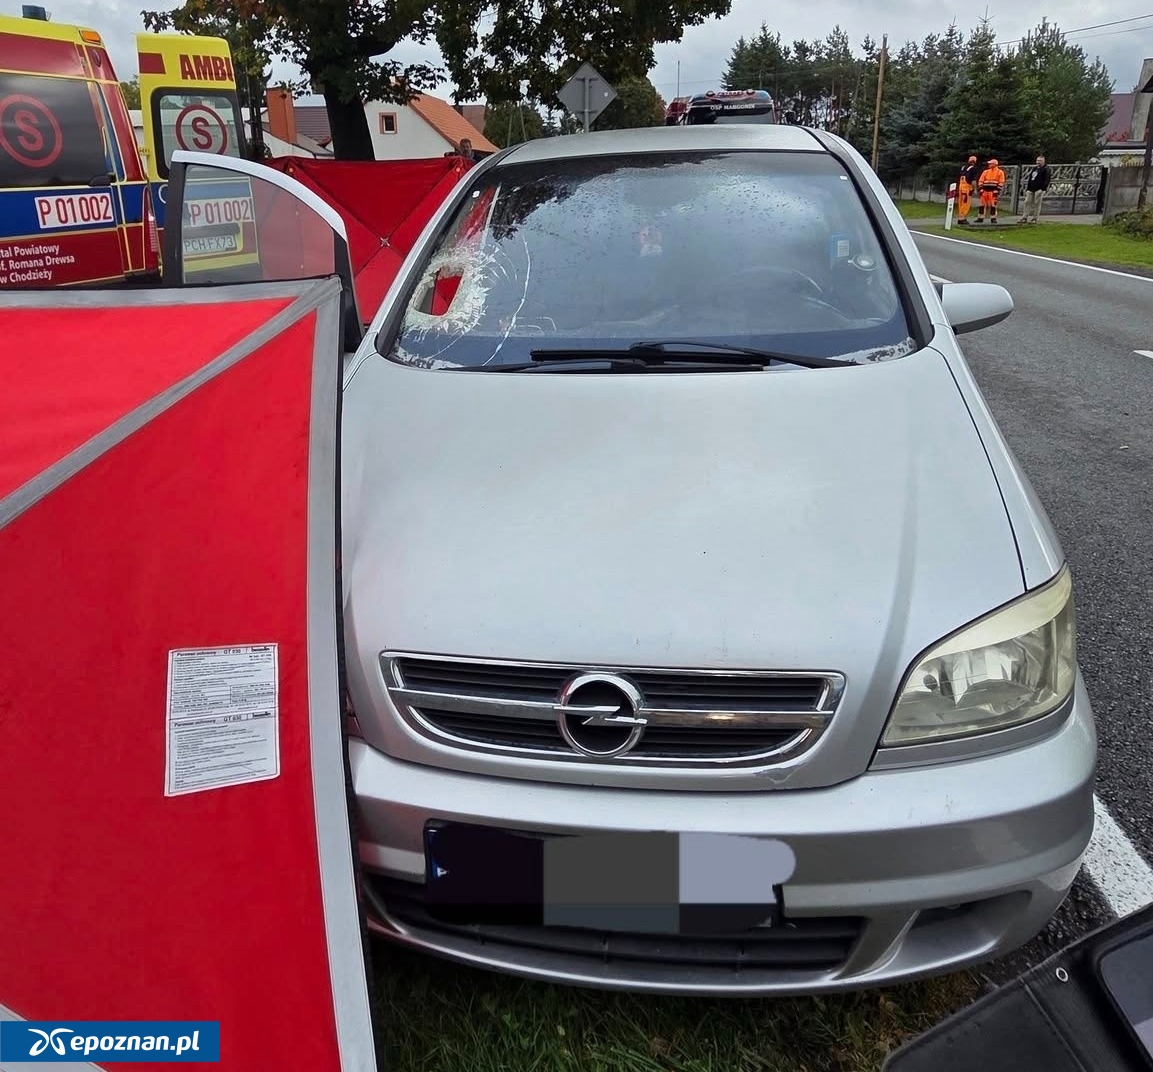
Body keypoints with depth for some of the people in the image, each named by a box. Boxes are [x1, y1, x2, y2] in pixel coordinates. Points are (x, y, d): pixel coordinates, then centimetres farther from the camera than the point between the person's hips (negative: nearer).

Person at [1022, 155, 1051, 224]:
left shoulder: (1046, 169, -2)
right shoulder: (1035, 168, 20)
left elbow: (1048, 180, -10)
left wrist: (1043, 189, -19)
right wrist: (1027, 188, 18)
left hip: (1039, 189, -7)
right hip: (1031, 189, 7)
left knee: (1037, 204, -6)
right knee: (1027, 202, 2)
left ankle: (1034, 219, -3)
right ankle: (1025, 217, 4)